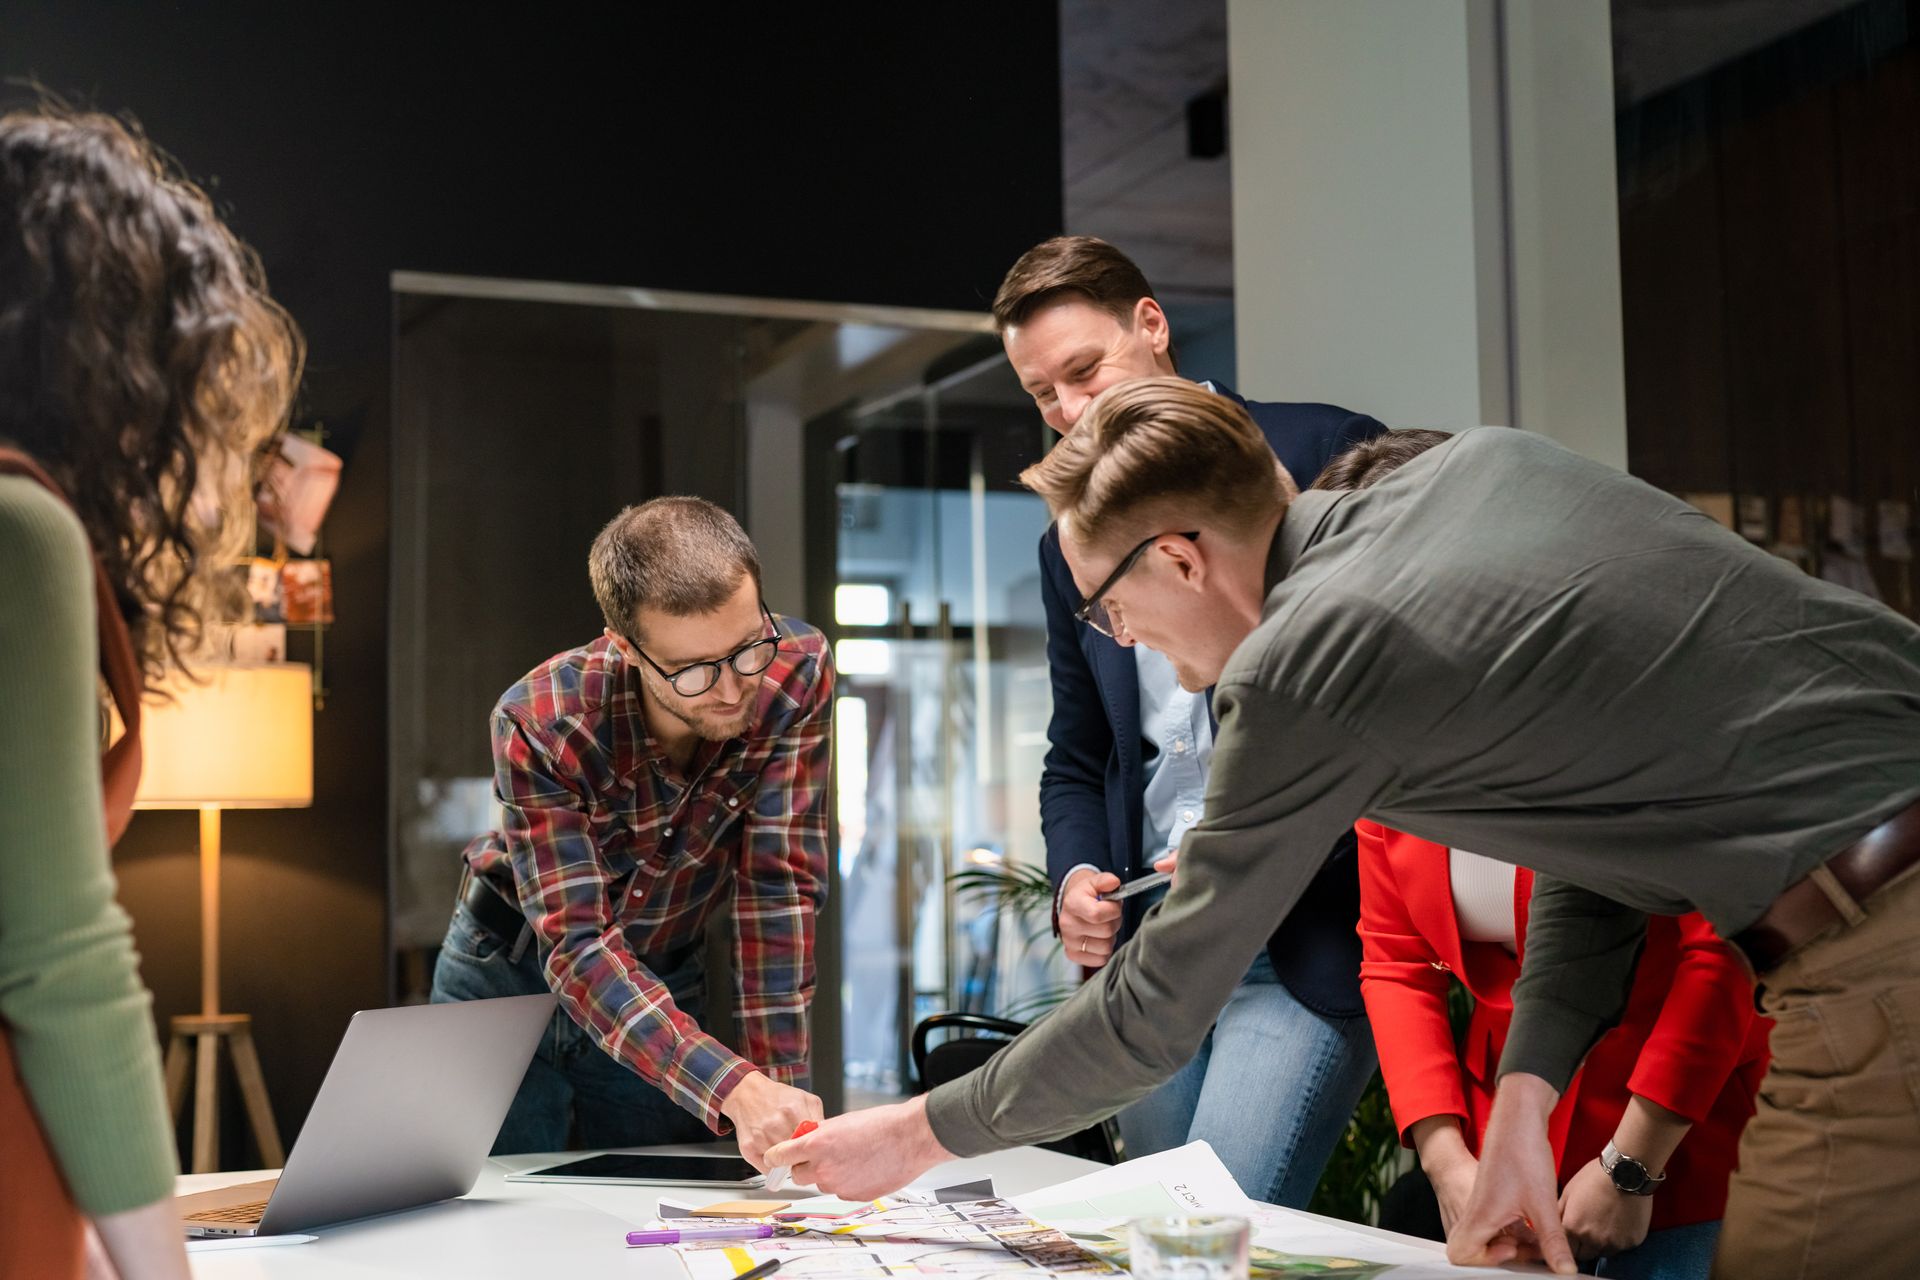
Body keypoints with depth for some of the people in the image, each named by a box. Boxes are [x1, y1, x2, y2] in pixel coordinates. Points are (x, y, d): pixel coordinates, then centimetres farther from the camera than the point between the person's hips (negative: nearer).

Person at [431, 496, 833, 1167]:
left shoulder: (798, 672, -26)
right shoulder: (539, 722, -31)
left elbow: (778, 886, -24)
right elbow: (579, 949, -35)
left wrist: (780, 1085, -31)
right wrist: (736, 1090, -49)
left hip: (666, 981, 2)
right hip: (511, 978, -2)